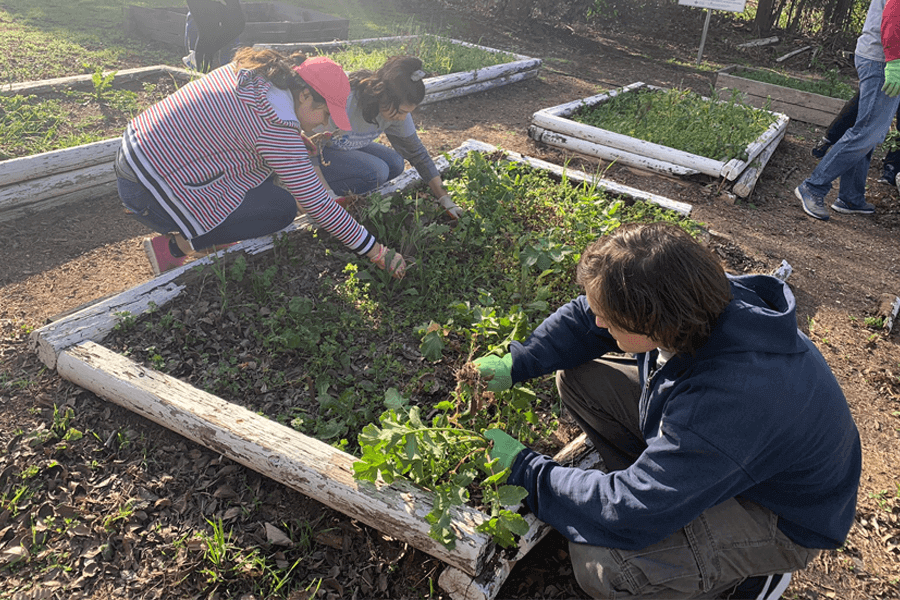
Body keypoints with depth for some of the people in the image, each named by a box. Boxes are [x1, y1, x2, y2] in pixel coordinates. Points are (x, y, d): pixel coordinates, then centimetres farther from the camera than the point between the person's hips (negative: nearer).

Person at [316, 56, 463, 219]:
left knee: (394, 164, -10)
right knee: (376, 171, -26)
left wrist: (444, 198, -8)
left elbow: (416, 152, -6)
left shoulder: (398, 108, -16)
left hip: (348, 148, 7)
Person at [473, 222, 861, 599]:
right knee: (577, 377, -3)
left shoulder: (728, 401, -44)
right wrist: (516, 364, -12)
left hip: (784, 513, -7)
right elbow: (585, 319, -3)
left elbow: (627, 512, -37)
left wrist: (523, 468, -25)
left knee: (598, 564, -28)